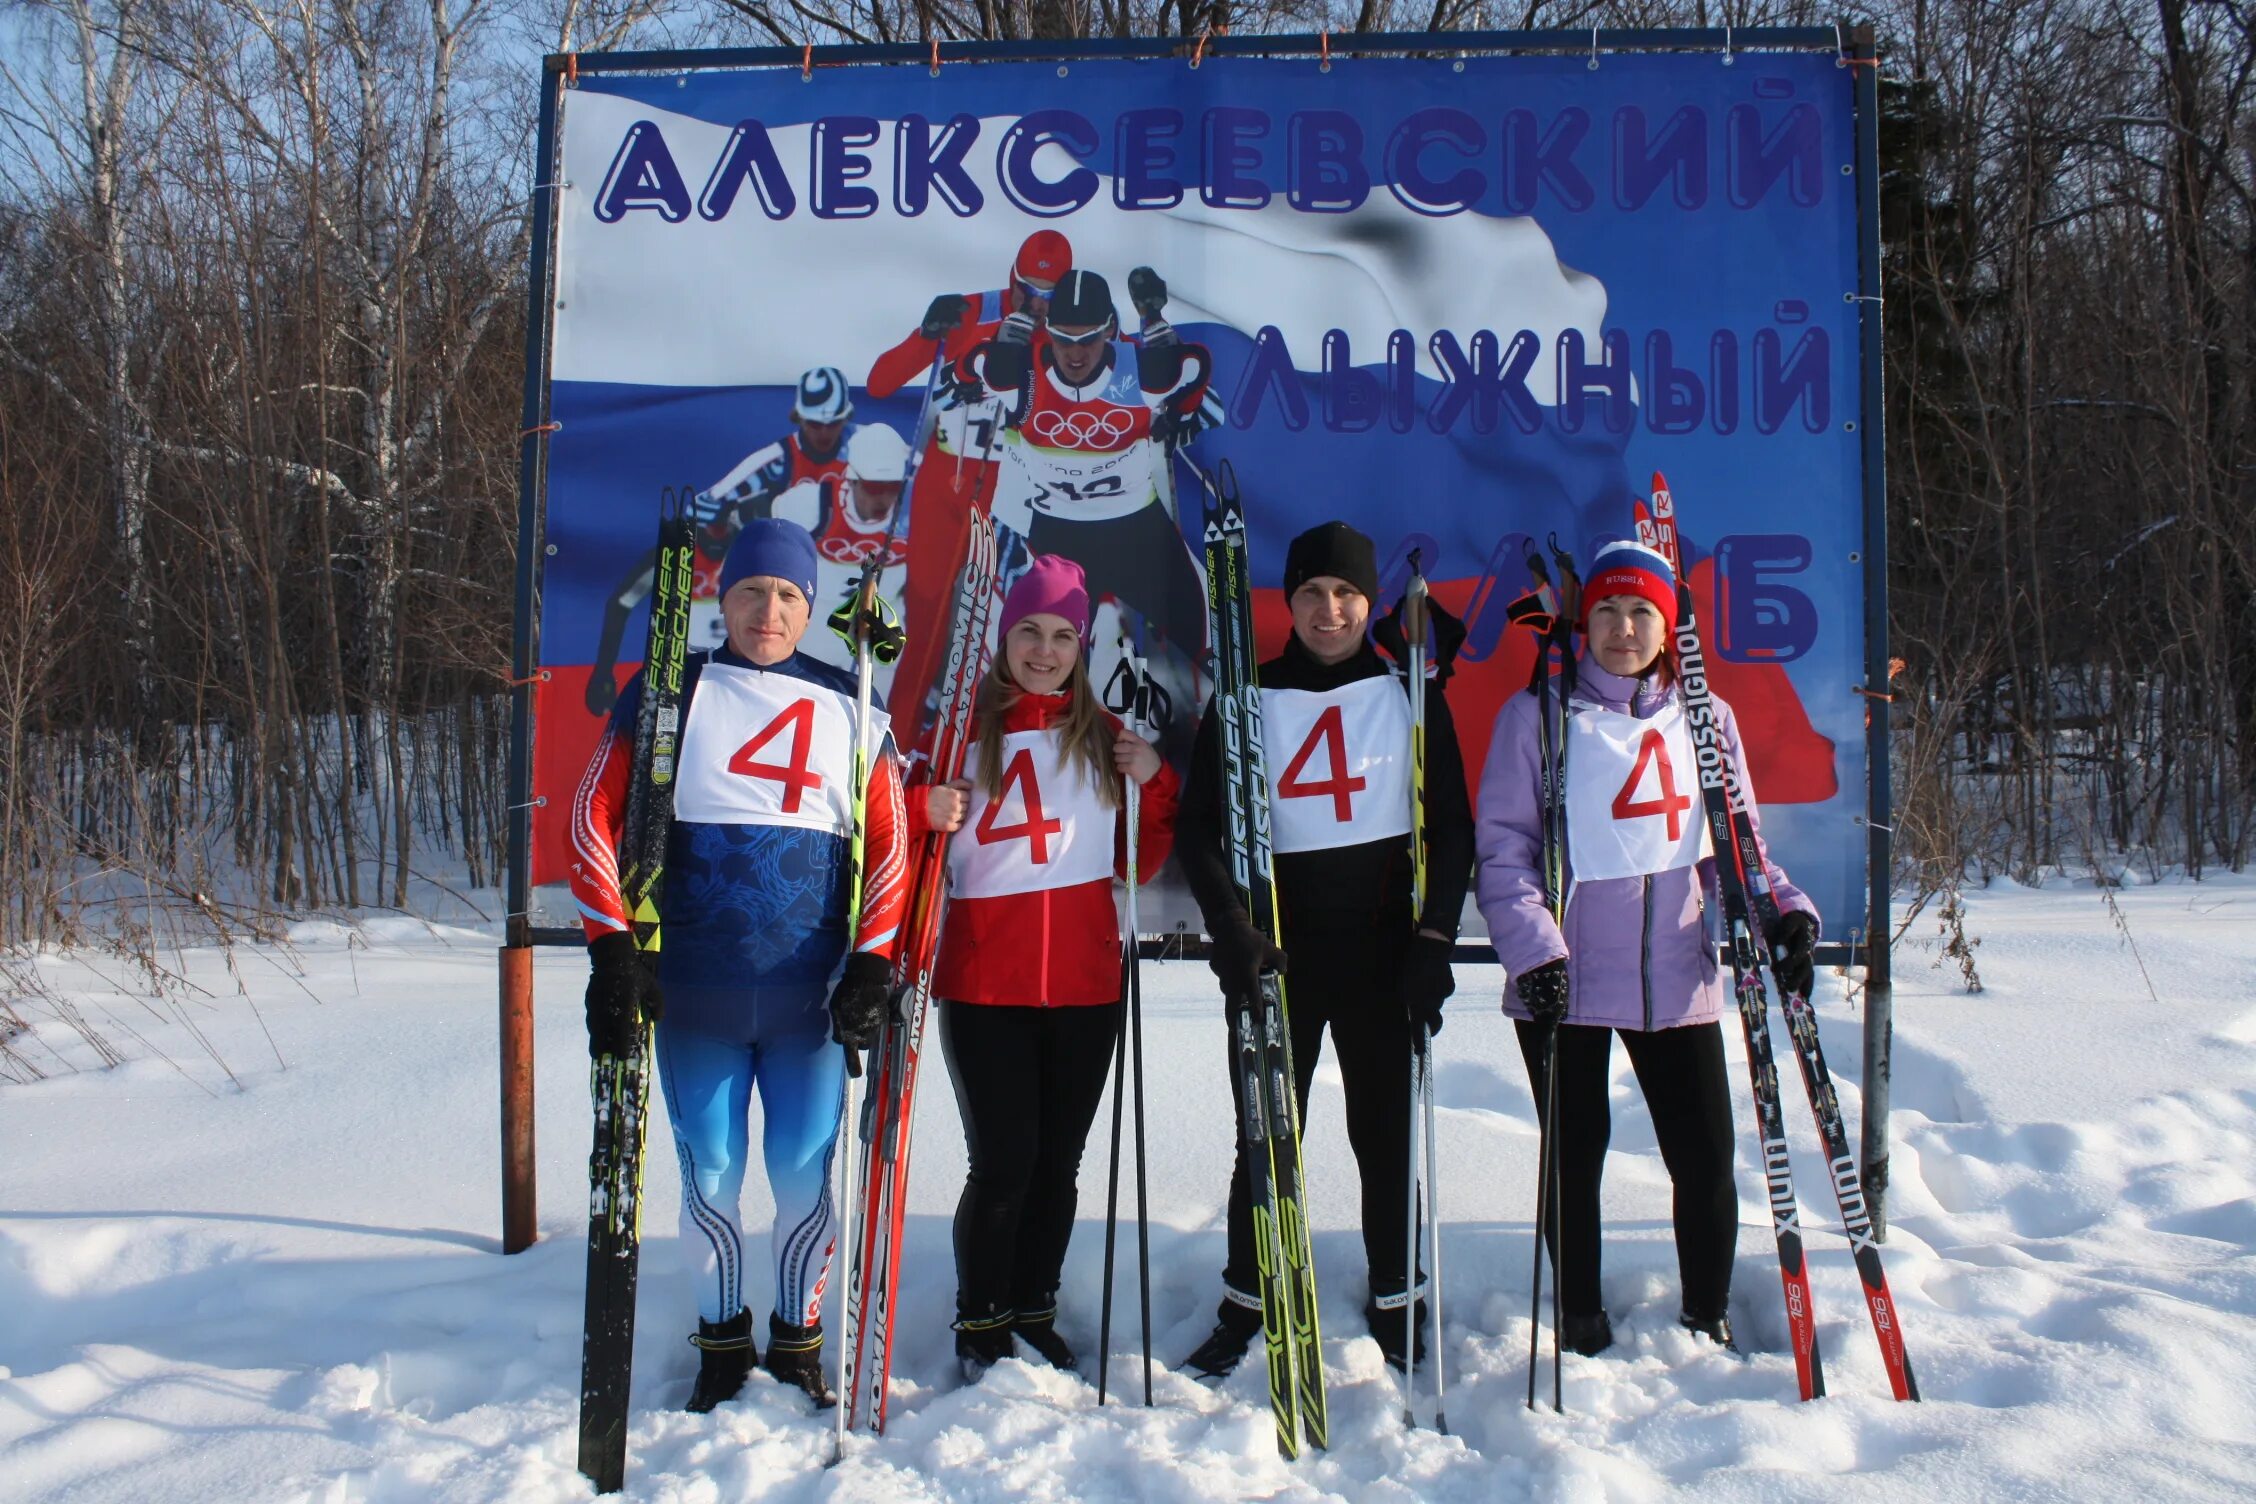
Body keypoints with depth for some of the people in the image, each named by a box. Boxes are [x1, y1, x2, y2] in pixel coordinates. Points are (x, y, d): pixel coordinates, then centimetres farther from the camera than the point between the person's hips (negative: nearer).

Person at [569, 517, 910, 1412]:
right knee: (709, 1175, 8)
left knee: (805, 1178, 5)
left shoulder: (850, 709, 8)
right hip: (692, 994, 0)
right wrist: (612, 952, -8)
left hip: (811, 999, 1)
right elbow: (597, 817, 1)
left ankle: (797, 1339, 26)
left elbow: (890, 843, 9)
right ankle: (721, 1340, 28)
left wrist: (872, 965, 0)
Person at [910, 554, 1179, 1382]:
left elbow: (1138, 862, 11)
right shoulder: (963, 727, 1)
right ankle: (978, 1323, 15)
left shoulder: (1104, 737, 10)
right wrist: (925, 813, -17)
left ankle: (1034, 1313, 29)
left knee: (1057, 1162, 11)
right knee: (1004, 1161, -6)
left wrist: (1154, 782, -2)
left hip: (1085, 984, 3)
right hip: (984, 982, -3)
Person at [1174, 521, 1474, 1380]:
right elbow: (1198, 828, 0)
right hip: (1275, 952, 0)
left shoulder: (1410, 695, 3)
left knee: (1386, 1137, 7)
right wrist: (1232, 932, -13)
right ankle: (1246, 1305, 20)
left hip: (1383, 951, 0)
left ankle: (1395, 1307, 23)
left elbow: (1452, 828, 3)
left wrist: (1435, 939, -7)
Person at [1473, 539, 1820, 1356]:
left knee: (1706, 1160, 3)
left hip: (1677, 979, 2)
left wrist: (1784, 910, -4)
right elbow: (1504, 849, -3)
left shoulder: (1706, 719, 9)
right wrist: (1533, 948, -15)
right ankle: (1581, 1327, 26)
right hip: (1564, 982, -2)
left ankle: (1709, 1320, 26)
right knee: (1575, 1161, 8)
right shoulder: (1538, 715, -1)